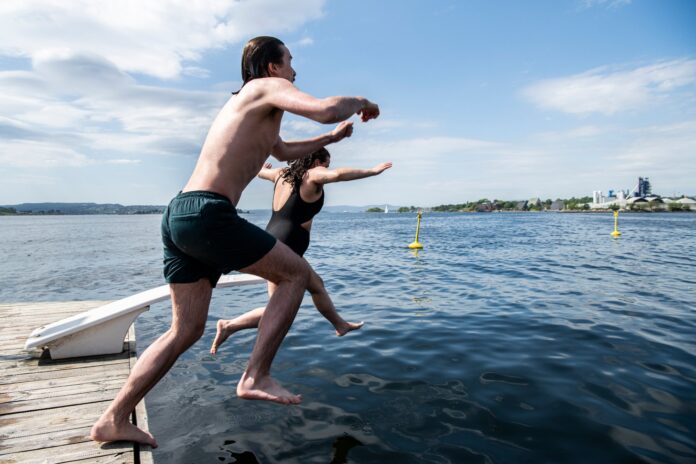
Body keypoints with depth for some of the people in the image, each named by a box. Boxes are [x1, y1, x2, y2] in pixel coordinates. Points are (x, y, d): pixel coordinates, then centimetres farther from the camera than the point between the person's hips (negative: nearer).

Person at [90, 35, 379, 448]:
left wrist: (331, 138, 44)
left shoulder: (247, 105, 30)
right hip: (208, 213, -10)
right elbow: (325, 109, -18)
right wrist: (359, 101, 4)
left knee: (187, 329, 14)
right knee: (298, 274, 3)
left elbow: (284, 151, 45)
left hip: (179, 214, 10)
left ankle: (114, 420, 21)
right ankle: (256, 377, 1)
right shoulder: (268, 88, 2)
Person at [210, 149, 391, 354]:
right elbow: (337, 174, -30)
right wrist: (372, 171, -24)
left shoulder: (283, 173, 12)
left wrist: (264, 168, 56)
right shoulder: (312, 175, -9)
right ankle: (229, 326, -1)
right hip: (283, 249, -10)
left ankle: (340, 325, 39)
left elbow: (262, 172, 33)